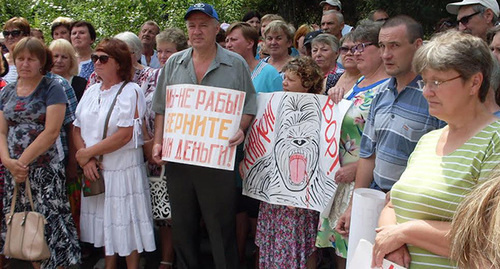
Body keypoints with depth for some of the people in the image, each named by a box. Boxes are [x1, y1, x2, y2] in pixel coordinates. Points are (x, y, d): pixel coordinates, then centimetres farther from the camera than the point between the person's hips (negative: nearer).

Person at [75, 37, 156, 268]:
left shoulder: (131, 91, -10)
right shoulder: (92, 91, 11)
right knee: (104, 222, 15)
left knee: (126, 224, 3)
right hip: (95, 171, 6)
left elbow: (124, 136, -19)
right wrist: (86, 159, -10)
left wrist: (87, 153, -14)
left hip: (124, 170, -6)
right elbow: (77, 128, 6)